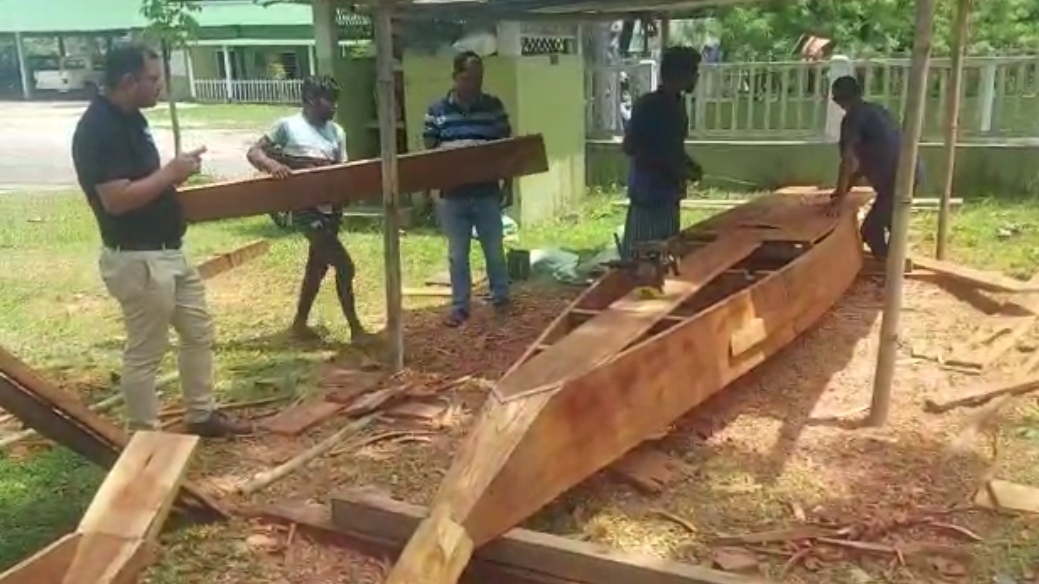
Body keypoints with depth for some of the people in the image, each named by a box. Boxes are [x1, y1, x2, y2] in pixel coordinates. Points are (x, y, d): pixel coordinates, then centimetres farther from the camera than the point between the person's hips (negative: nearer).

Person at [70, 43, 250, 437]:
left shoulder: (129, 118, 10)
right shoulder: (98, 129, -21)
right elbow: (116, 199, -28)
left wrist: (174, 174, 6)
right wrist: (170, 174, -19)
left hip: (168, 252, 10)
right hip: (137, 260, -10)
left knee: (199, 332, 17)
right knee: (145, 353, 2)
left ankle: (201, 416, 31)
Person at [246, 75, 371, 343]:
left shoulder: (336, 132, 12)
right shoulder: (288, 125, -3)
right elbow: (253, 152, -3)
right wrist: (272, 164, -22)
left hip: (331, 208, 7)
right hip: (307, 209, -7)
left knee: (318, 265, 17)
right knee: (345, 266, -10)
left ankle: (300, 323, 33)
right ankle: (356, 328, 2)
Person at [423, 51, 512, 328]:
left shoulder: (493, 106, 0)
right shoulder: (437, 110, -2)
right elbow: (430, 149, 1)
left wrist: (508, 185, 2)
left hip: (487, 192, 0)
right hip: (452, 194, 0)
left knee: (494, 249, 11)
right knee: (457, 254, 9)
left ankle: (500, 297, 30)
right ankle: (459, 305, 21)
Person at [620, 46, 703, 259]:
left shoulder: (677, 103, 10)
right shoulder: (647, 105, -15)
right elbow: (630, 146, -18)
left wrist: (688, 165, 4)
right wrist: (672, 166, -20)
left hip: (669, 192, 9)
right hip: (648, 193, -9)